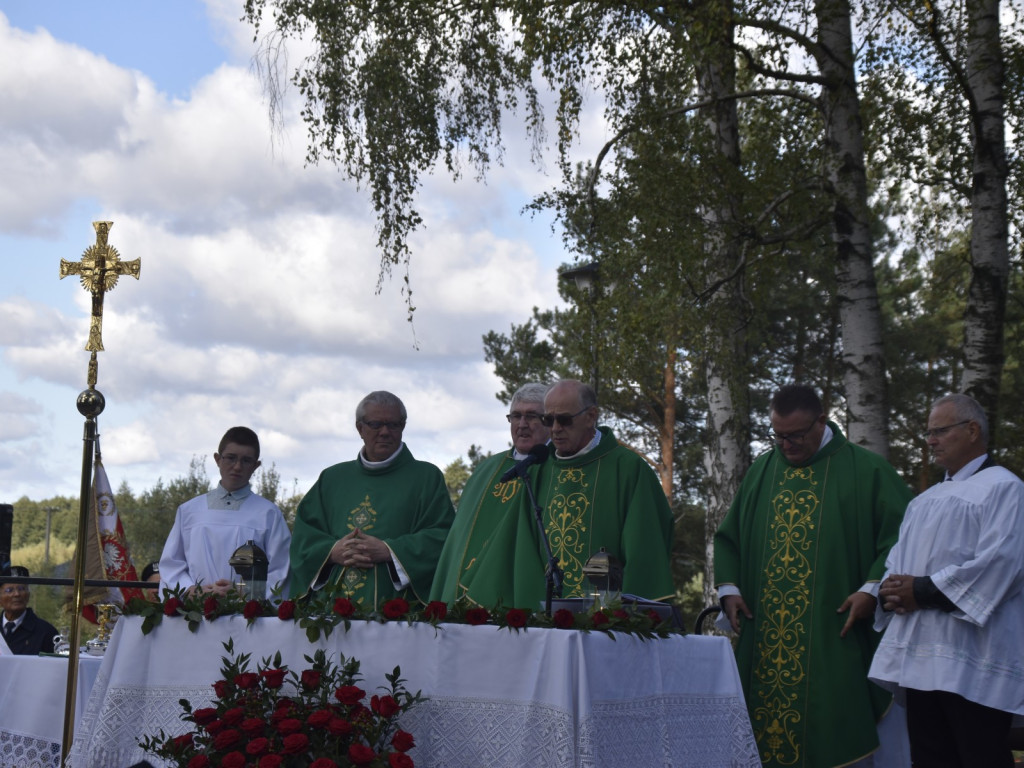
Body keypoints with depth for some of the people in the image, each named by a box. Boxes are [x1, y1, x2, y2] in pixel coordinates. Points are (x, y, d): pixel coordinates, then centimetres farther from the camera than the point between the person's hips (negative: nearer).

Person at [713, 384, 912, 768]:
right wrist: (729, 588, 5)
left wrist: (872, 588, -15)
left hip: (833, 633, -4)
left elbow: (900, 533, -4)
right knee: (766, 727, 4)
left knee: (832, 733, -4)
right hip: (766, 639, 4)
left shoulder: (865, 470, 0)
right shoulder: (761, 472, 14)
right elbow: (728, 536, 19)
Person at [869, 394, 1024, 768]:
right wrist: (891, 590, -3)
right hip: (921, 659, 8)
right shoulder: (927, 499, 23)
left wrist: (923, 590, -14)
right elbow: (898, 559, 22)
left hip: (970, 665, -8)